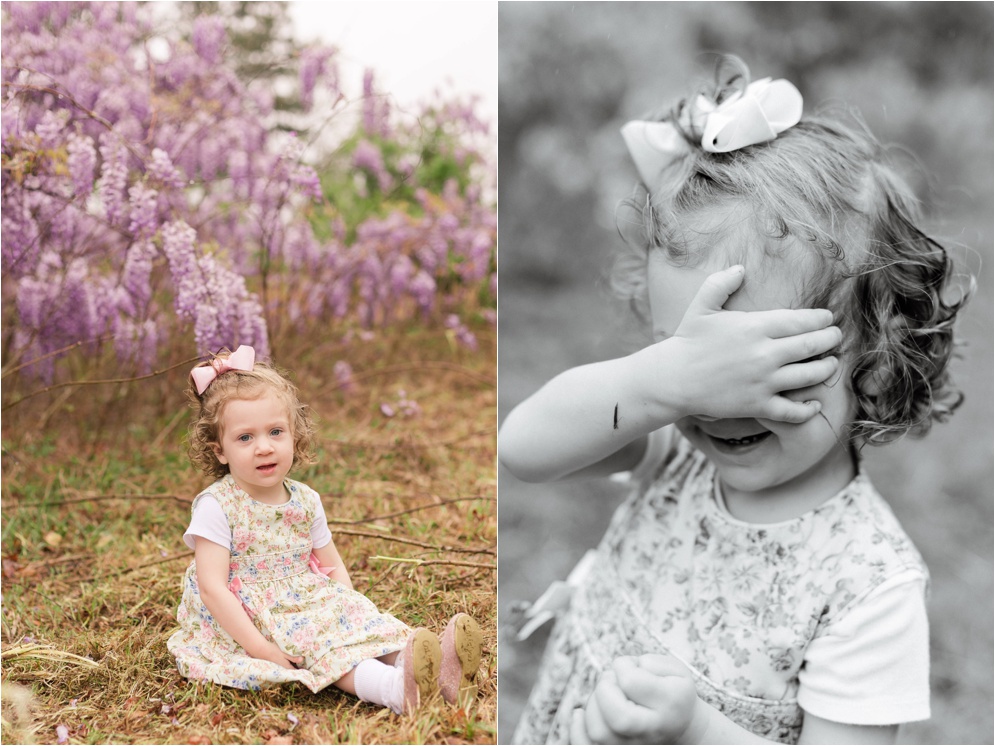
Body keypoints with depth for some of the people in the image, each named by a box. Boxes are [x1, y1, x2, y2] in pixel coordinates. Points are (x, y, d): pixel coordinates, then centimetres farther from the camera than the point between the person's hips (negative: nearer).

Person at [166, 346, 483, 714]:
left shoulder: (306, 500, 5)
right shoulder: (216, 507, -13)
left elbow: (333, 567, 12)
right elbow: (212, 587, -18)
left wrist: (352, 608, -7)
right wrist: (257, 646, -25)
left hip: (312, 603, 6)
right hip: (247, 623, -6)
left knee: (358, 617, -18)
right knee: (322, 640, -29)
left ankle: (437, 670, -36)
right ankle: (392, 687, -49)